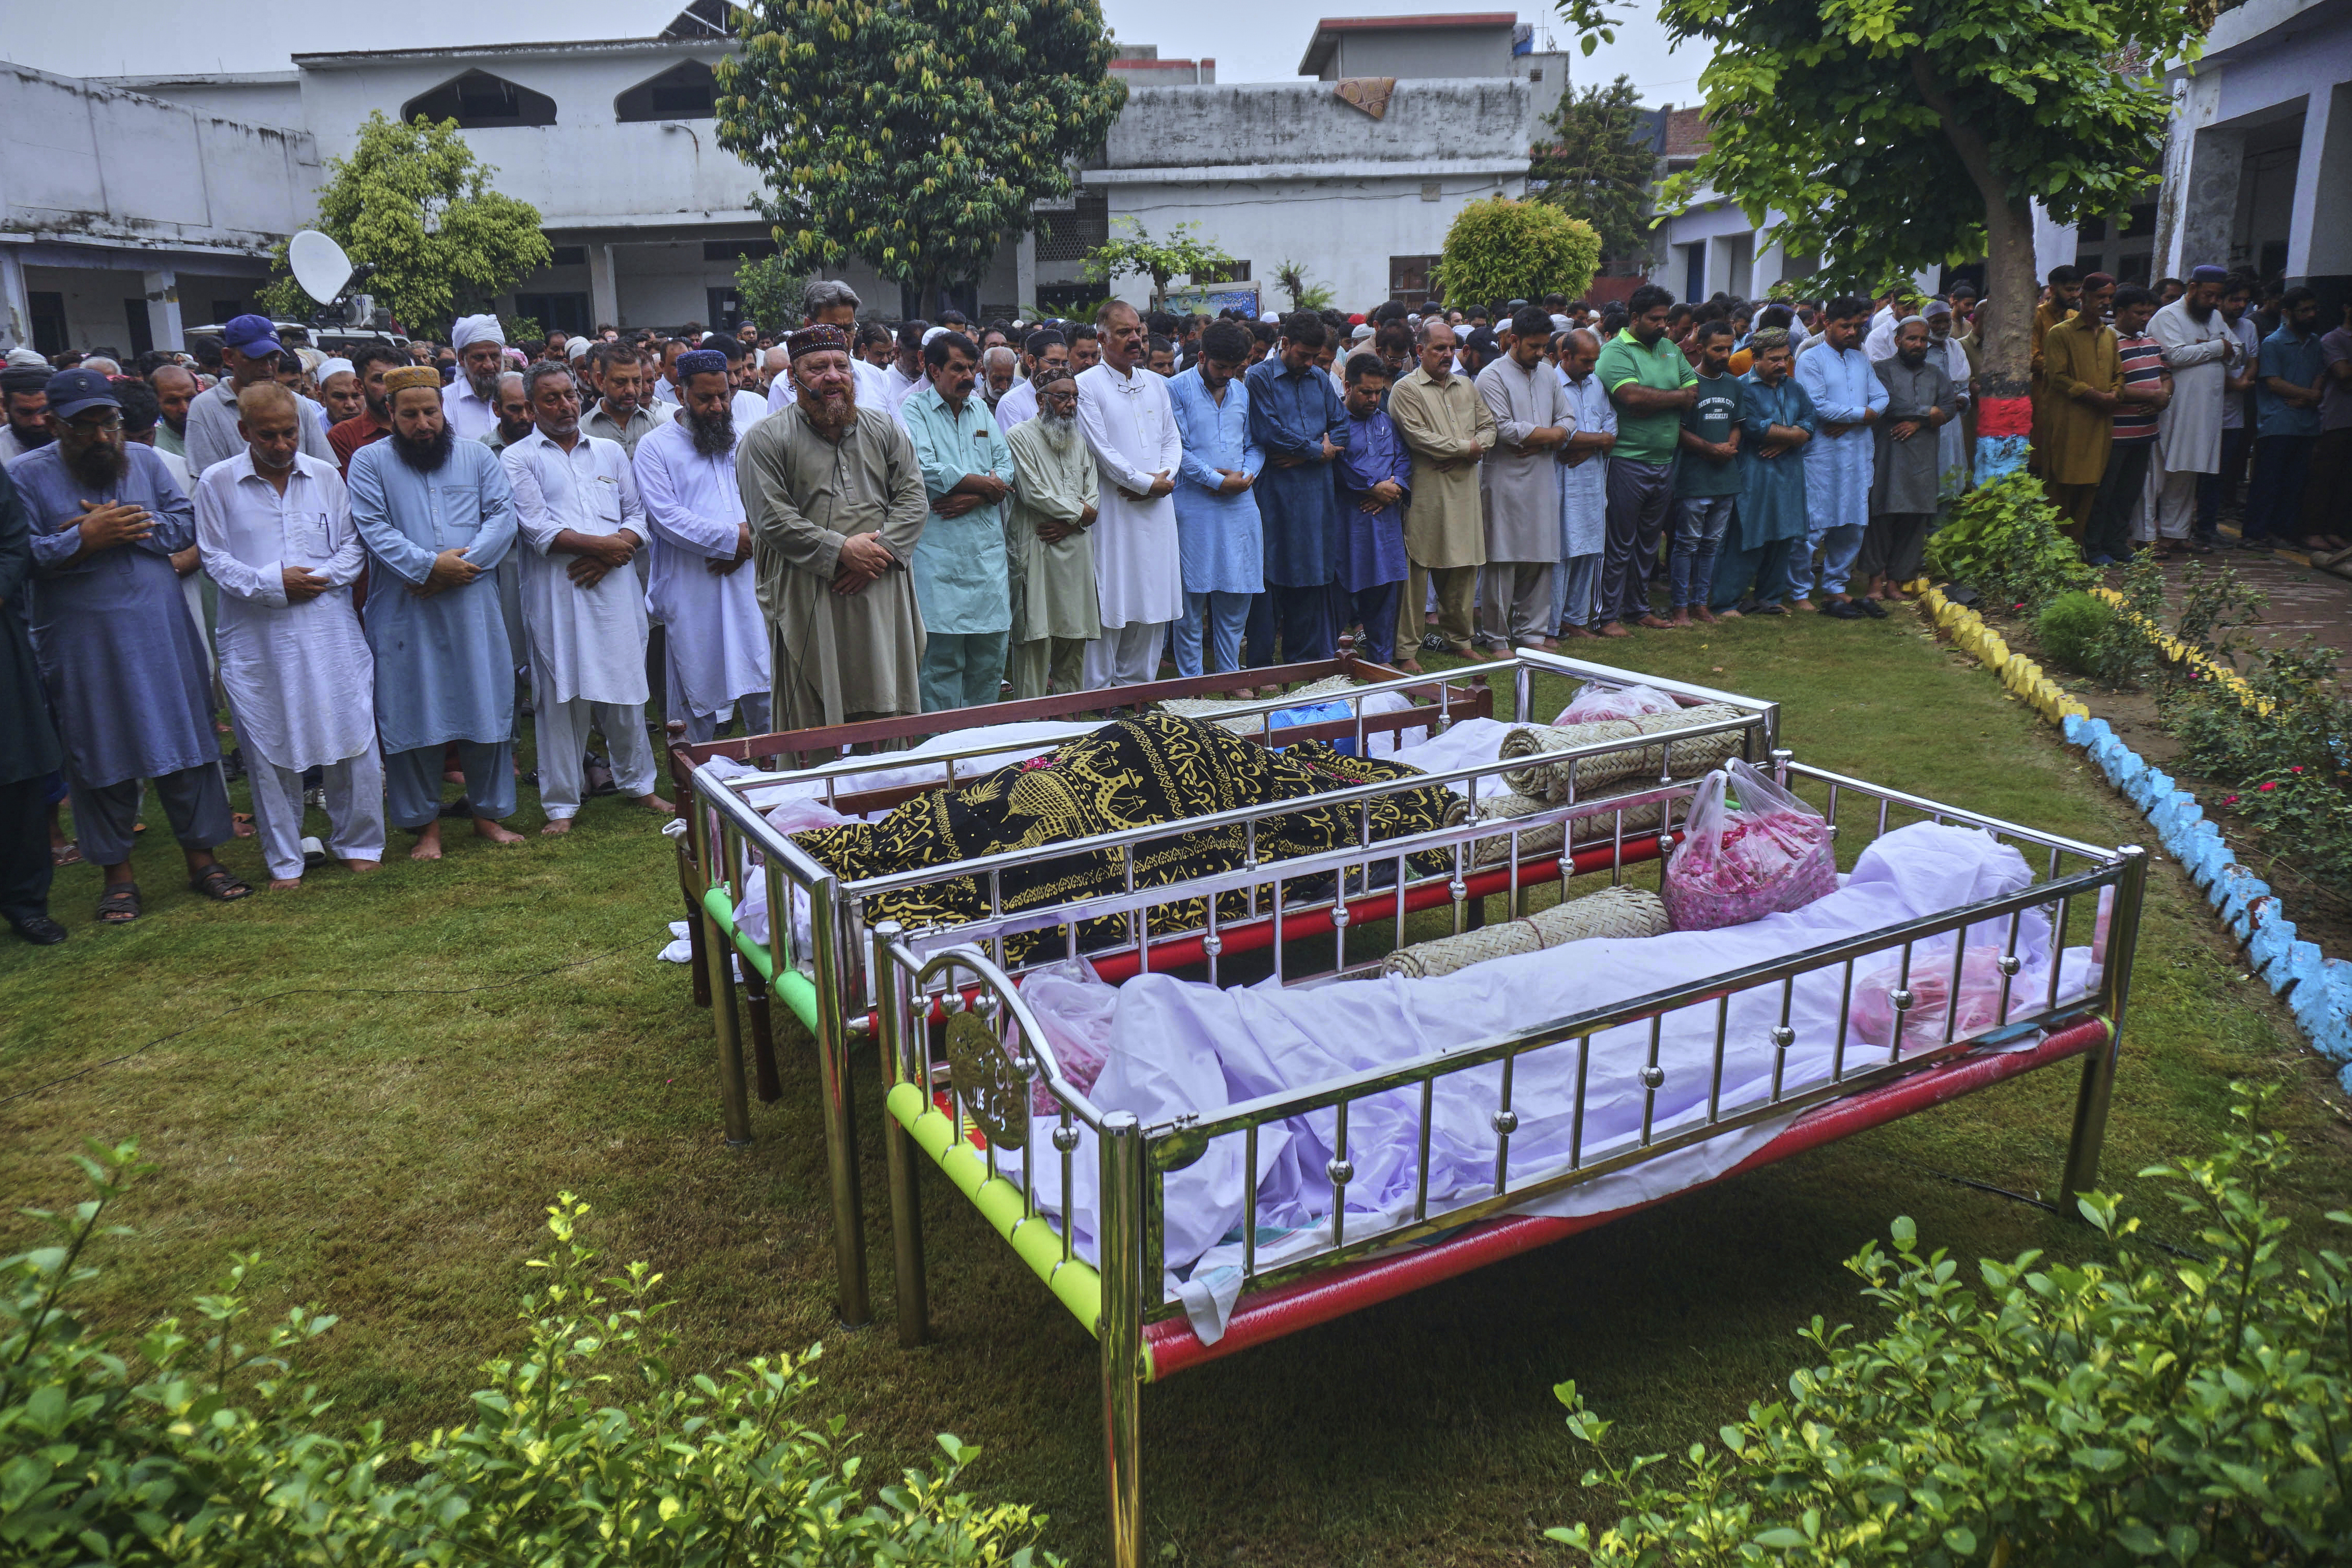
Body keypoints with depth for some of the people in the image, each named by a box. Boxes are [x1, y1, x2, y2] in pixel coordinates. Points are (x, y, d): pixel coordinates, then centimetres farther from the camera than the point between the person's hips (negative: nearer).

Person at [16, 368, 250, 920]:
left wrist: (126, 530, -14)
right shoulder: (25, 476, -3)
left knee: (186, 742, 7)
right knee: (101, 757, 7)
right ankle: (118, 874, 20)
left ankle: (201, 857, 19)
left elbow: (187, 524, 0)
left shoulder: (145, 460, 6)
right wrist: (86, 538, -21)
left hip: (162, 632, 2)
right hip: (83, 643, -2)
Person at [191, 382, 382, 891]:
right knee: (270, 750, 5)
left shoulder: (325, 476, 7)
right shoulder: (217, 483, 1)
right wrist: (273, 583, -12)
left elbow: (353, 545, 7)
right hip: (256, 638, -1)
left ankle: (357, 842, 19)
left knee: (350, 735, 2)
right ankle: (284, 859, 18)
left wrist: (322, 577, -10)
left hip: (330, 630, 1)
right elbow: (215, 559, 1)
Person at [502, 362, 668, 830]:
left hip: (614, 585, 3)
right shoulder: (518, 458, 5)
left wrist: (607, 556, -7)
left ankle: (638, 782, 25)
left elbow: (638, 516, 10)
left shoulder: (610, 452, 17)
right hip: (556, 593, -3)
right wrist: (601, 543, -9)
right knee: (561, 696, 0)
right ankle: (561, 804, 9)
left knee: (626, 688, 7)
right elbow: (536, 528, -7)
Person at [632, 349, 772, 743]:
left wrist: (749, 534, -13)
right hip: (690, 589, -2)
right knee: (698, 685, 5)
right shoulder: (655, 447, 0)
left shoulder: (745, 437, 12)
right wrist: (729, 539, -14)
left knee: (759, 682, 4)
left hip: (745, 577, 3)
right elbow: (667, 515, -10)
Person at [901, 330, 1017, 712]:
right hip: (939, 553, -5)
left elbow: (1007, 469, 10)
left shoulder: (981, 408, 18)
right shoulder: (913, 412, 0)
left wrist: (974, 497, -9)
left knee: (990, 652, 7)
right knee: (942, 655, -5)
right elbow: (924, 470, -15)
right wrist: (984, 483, -5)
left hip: (988, 549, 5)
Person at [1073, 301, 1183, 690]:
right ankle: (1096, 693, 3)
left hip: (1156, 510, 6)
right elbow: (1101, 450, -11)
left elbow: (1173, 439, 15)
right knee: (1108, 604, -5)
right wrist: (1146, 482, -12)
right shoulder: (1087, 385, -5)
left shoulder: (1155, 383, 15)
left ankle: (1134, 684, 19)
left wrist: (1165, 476, -5)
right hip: (1112, 510, -6)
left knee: (1151, 599, 8)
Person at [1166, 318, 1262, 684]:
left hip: (1240, 504, 5)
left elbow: (1255, 445, 15)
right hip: (1194, 506, -5)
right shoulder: (1178, 389, -3)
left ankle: (1230, 675, 20)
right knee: (1192, 598, -1)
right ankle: (1191, 681, 8)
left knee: (1237, 594, 8)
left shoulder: (1243, 391, 14)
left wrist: (1245, 475, -5)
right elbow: (1179, 448, -9)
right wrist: (1218, 480, -14)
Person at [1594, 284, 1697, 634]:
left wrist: (1653, 403, -8)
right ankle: (1608, 616, 4)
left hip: (1664, 461, 7)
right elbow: (1632, 396, -24)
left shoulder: (1670, 349, 14)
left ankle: (1638, 608, 26)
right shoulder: (1615, 351, -9)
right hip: (1628, 462, -7)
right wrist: (1678, 397, -9)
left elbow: (1695, 391, 8)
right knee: (1620, 543, -2)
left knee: (1648, 542, 15)